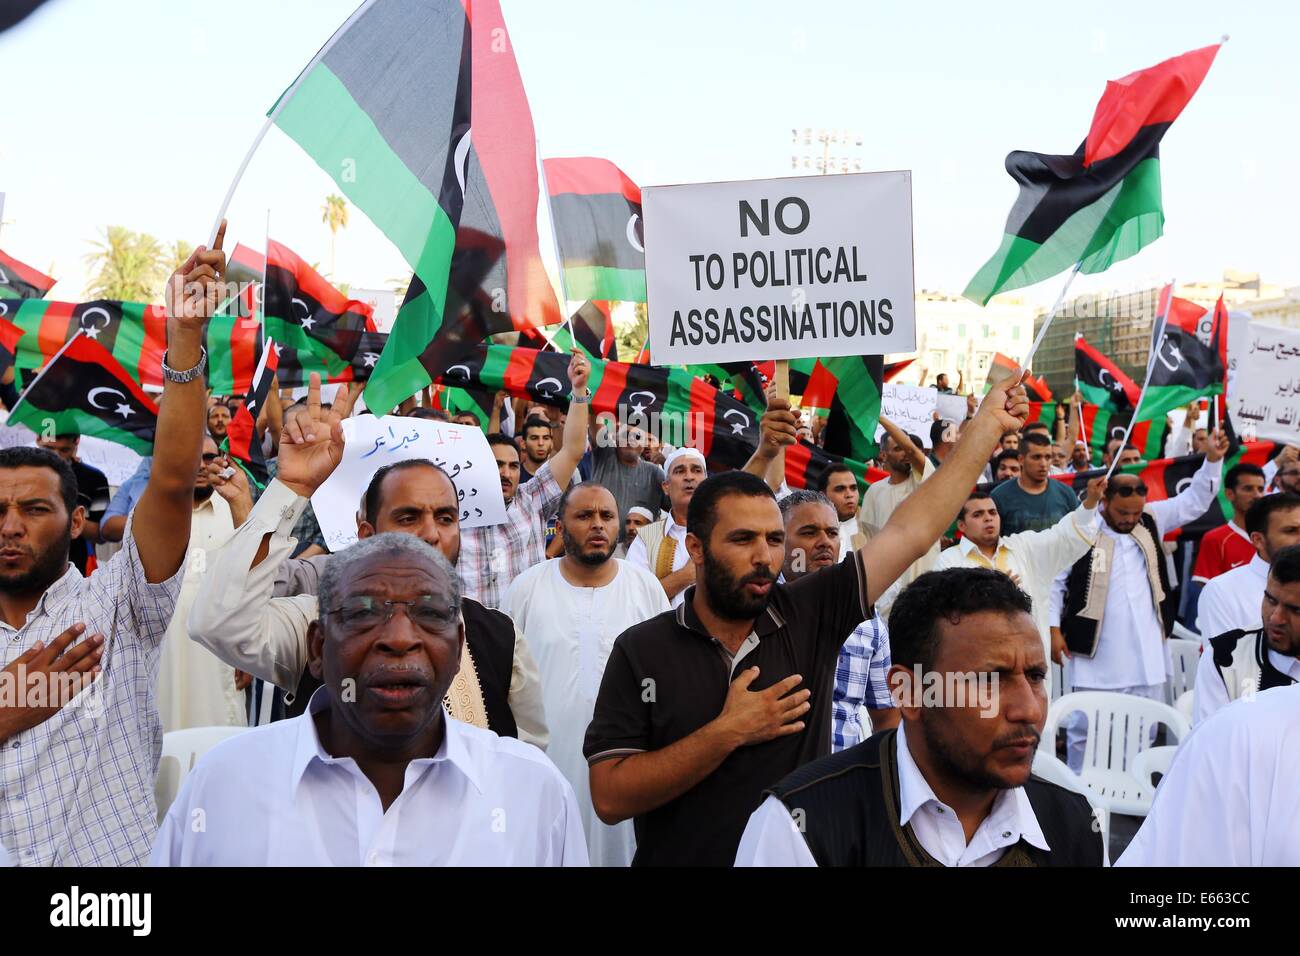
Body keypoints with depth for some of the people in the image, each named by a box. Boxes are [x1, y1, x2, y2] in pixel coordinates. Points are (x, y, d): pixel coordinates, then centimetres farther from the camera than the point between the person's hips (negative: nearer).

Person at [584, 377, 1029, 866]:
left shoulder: (810, 616, -7)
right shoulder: (641, 650, -12)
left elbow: (912, 528, -7)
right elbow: (609, 797, -18)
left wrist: (987, 423, -7)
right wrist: (728, 732, -22)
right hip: (682, 855, -2)